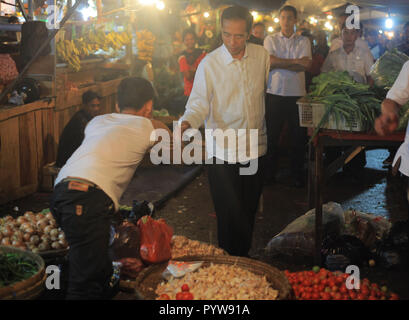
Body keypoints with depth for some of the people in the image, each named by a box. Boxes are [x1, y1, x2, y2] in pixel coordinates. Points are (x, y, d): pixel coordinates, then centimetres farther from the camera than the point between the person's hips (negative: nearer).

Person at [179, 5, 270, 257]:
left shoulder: (262, 55, 0)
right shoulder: (209, 64, -10)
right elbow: (199, 103, -12)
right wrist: (186, 123, -30)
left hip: (255, 148, 4)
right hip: (223, 150, -3)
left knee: (249, 210, 15)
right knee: (229, 214, 0)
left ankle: (244, 258, 34)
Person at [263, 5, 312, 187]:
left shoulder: (304, 41, 8)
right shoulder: (270, 40, 9)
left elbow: (305, 66, -7)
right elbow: (269, 61, -9)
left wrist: (280, 63, -9)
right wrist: (296, 61, -11)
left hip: (297, 94, 0)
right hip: (275, 93, 0)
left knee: (298, 137, 4)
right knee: (271, 135, 3)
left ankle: (297, 175, 15)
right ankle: (269, 173, 15)